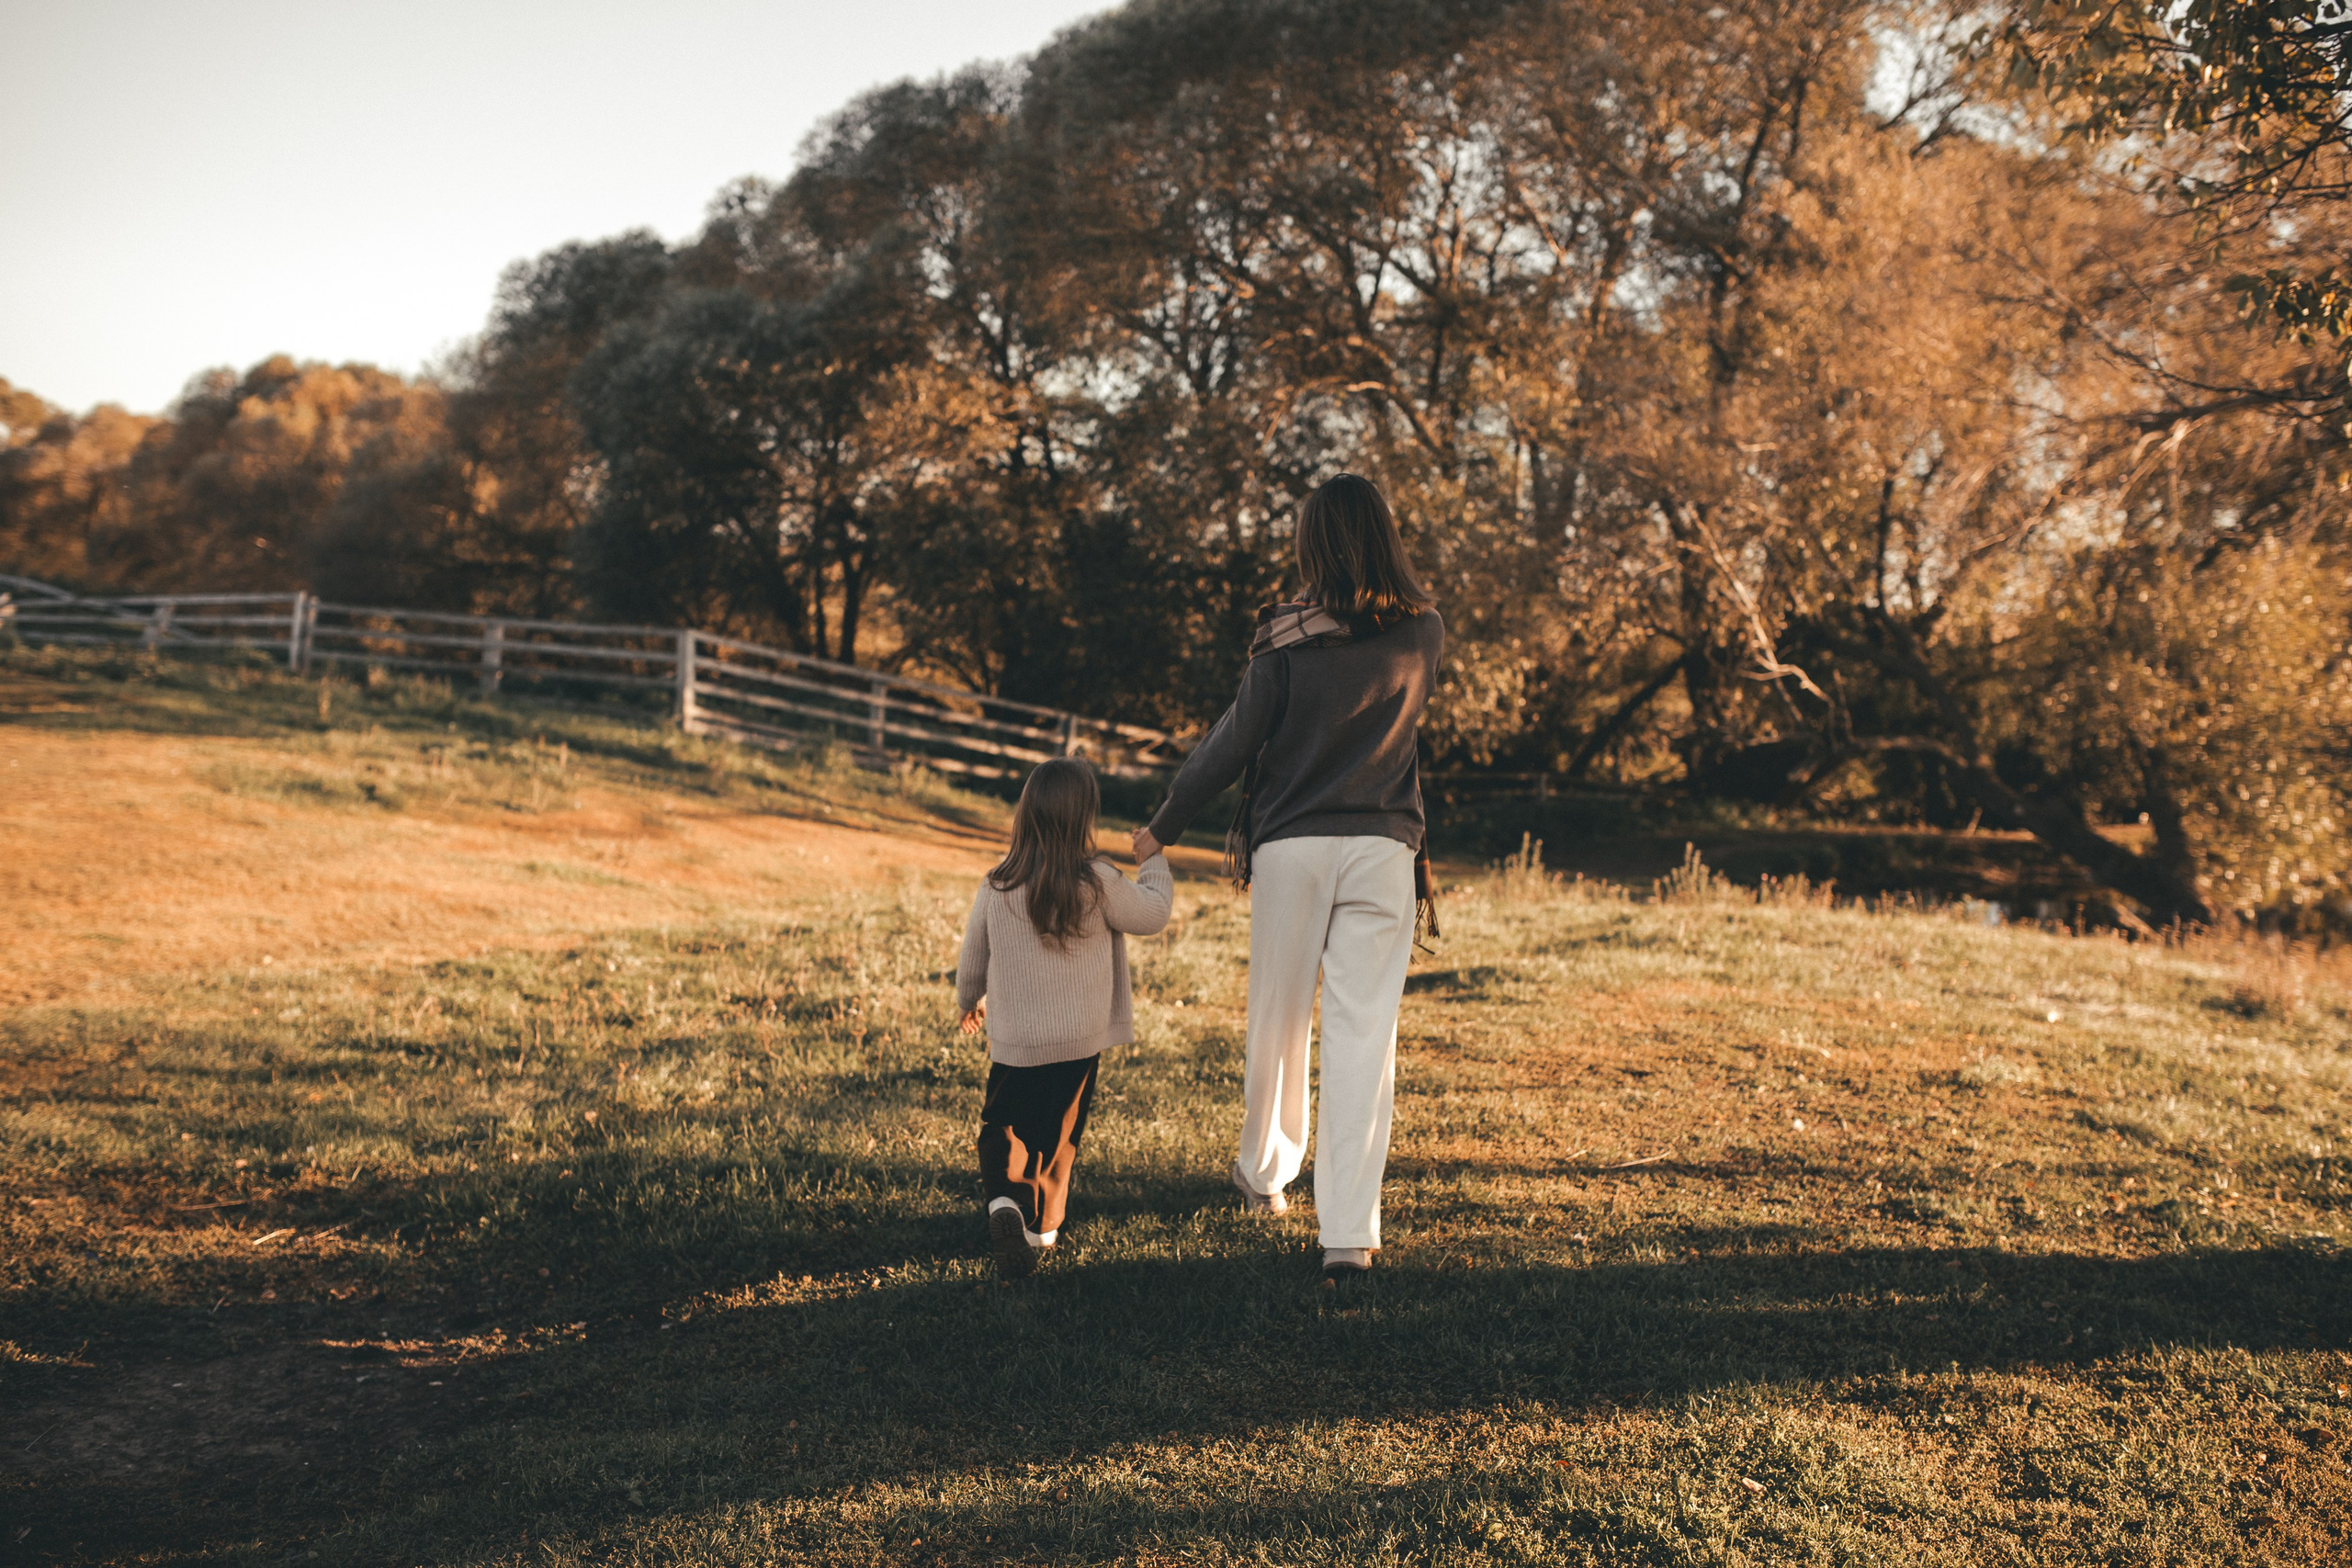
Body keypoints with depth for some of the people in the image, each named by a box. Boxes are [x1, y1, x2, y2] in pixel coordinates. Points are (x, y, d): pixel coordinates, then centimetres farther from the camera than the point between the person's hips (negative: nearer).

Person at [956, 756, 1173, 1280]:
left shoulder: (996, 888, -7)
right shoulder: (1098, 883, -15)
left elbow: (972, 961, 6)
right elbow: (1151, 914, 2)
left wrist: (969, 1003, 27)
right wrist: (1153, 859, 20)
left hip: (1011, 1044, 1)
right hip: (1079, 1044, -1)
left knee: (1001, 1130, 13)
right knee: (1059, 1137, 19)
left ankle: (1005, 1201, -13)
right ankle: (1043, 1225, 27)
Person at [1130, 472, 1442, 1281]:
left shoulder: (1288, 640, -7)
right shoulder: (1423, 632, 2)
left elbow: (1235, 741, -4)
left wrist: (1163, 827, 7)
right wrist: (1381, 573, 15)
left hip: (1292, 845, -1)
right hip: (1383, 849, 1)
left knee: (1277, 1021, 16)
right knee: (1364, 1032, -1)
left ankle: (1264, 1172, 37)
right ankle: (1350, 1230, -5)